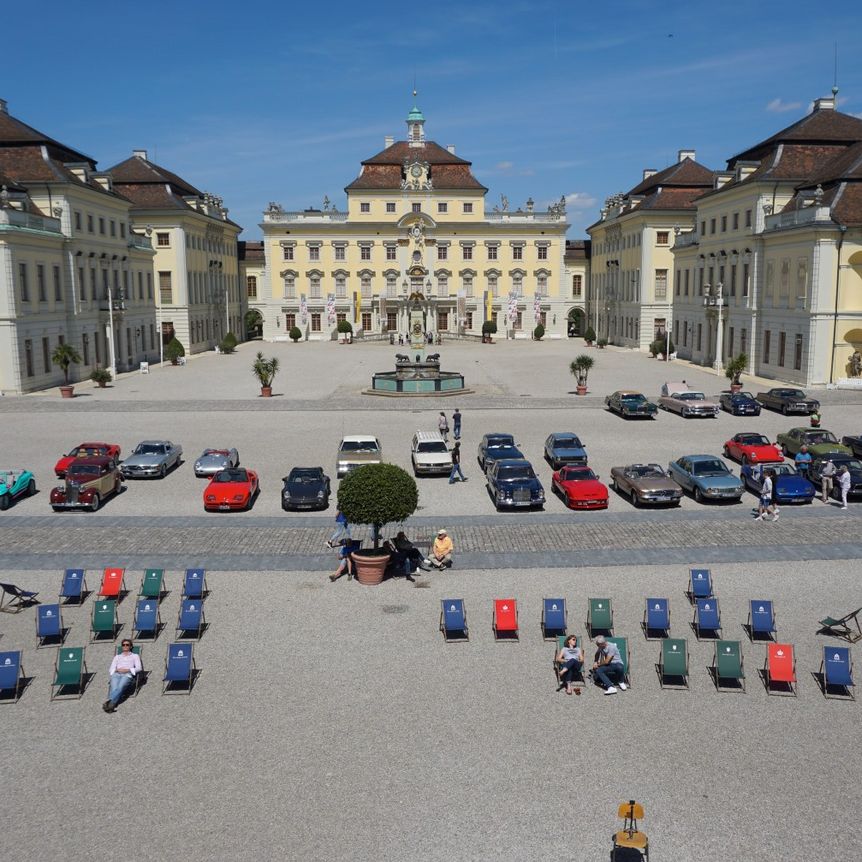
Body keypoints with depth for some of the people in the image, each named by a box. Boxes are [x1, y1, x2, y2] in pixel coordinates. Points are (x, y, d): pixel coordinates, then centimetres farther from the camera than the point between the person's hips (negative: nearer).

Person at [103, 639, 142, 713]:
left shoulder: (135, 656, 27)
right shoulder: (117, 656, 35)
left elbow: (139, 668, 11)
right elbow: (111, 669, 23)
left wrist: (127, 670, -5)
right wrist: (117, 670, -1)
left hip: (128, 675, -2)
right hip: (116, 674, 2)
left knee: (120, 687, -37)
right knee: (114, 688, -33)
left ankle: (109, 702, -58)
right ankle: (110, 705, -56)